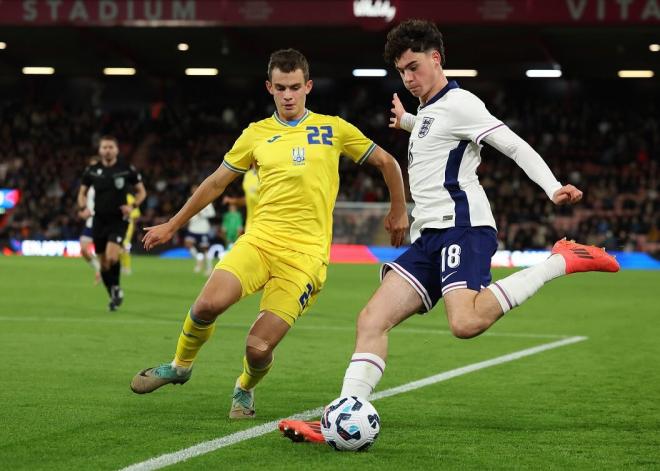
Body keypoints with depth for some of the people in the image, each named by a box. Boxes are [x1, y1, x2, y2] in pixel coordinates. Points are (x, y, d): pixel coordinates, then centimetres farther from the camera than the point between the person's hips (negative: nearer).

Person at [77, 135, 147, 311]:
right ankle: (114, 296, 24)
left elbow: (141, 191, 7)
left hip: (118, 220, -3)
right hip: (99, 221, 3)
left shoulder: (127, 170, -3)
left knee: (111, 257, -23)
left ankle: (116, 288, 0)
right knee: (104, 263, 7)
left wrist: (133, 206, -10)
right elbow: (82, 192, 15)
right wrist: (83, 208, -4)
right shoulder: (92, 171, 3)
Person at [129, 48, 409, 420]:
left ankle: (245, 390, 23)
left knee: (259, 347, -13)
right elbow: (216, 183, 22)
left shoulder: (333, 129, 8)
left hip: (306, 253, -2)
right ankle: (180, 366, 5)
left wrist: (399, 210, 18)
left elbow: (387, 162, 19)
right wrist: (172, 226, 25)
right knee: (209, 304, -26)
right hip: (259, 239, 2)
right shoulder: (256, 134, 13)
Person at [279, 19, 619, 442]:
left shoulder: (457, 103, -3)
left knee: (466, 322, -33)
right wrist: (406, 120, 65)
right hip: (429, 236, 9)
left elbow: (515, 145, -11)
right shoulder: (429, 112, 25)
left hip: (461, 225, -9)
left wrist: (553, 188, -24)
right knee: (372, 320, -4)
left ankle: (562, 262, -18)